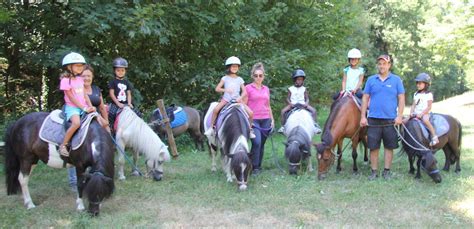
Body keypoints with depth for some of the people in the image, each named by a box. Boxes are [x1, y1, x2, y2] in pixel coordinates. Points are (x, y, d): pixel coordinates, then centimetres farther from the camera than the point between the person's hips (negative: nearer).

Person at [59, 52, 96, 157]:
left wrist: (90, 107, -4)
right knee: (76, 123, -36)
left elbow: (85, 95, 12)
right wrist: (84, 108, -18)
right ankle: (63, 145, -24)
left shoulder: (80, 79, 12)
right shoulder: (66, 80, -10)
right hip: (72, 107, -7)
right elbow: (72, 98, -14)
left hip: (83, 107, 7)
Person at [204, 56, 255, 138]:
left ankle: (249, 129, 7)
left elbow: (244, 91, 7)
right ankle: (212, 127, -17)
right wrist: (225, 90, -20)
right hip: (226, 99, -2)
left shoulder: (239, 79, 10)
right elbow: (217, 89, -2)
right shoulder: (225, 78, 5)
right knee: (216, 109, -31)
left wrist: (240, 98, -13)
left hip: (237, 100, 2)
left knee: (250, 113, -15)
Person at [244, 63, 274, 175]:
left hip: (265, 119, 5)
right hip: (253, 119, -5)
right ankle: (254, 166, -7)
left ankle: (258, 166, 18)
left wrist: (272, 119, 14)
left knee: (262, 143, 7)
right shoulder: (248, 88, -1)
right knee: (257, 142, -18)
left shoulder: (266, 89, 12)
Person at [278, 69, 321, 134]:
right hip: (293, 104, 0)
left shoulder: (304, 89, 9)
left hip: (302, 104, 1)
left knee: (313, 110, -21)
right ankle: (283, 126, -16)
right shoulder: (291, 89, 6)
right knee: (283, 111, -24)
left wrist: (306, 103, -16)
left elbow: (307, 99, 6)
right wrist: (290, 103, -17)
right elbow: (288, 99, 4)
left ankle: (315, 125, -18)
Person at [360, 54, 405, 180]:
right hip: (373, 119, 1)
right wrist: (363, 116, 0)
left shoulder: (396, 80, 4)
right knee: (373, 147, 3)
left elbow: (401, 99, 2)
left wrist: (399, 116, -7)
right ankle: (374, 171, 13)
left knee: (389, 146, 6)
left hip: (390, 119, -1)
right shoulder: (371, 80, 6)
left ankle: (387, 171, 16)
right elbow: (365, 98, 7)